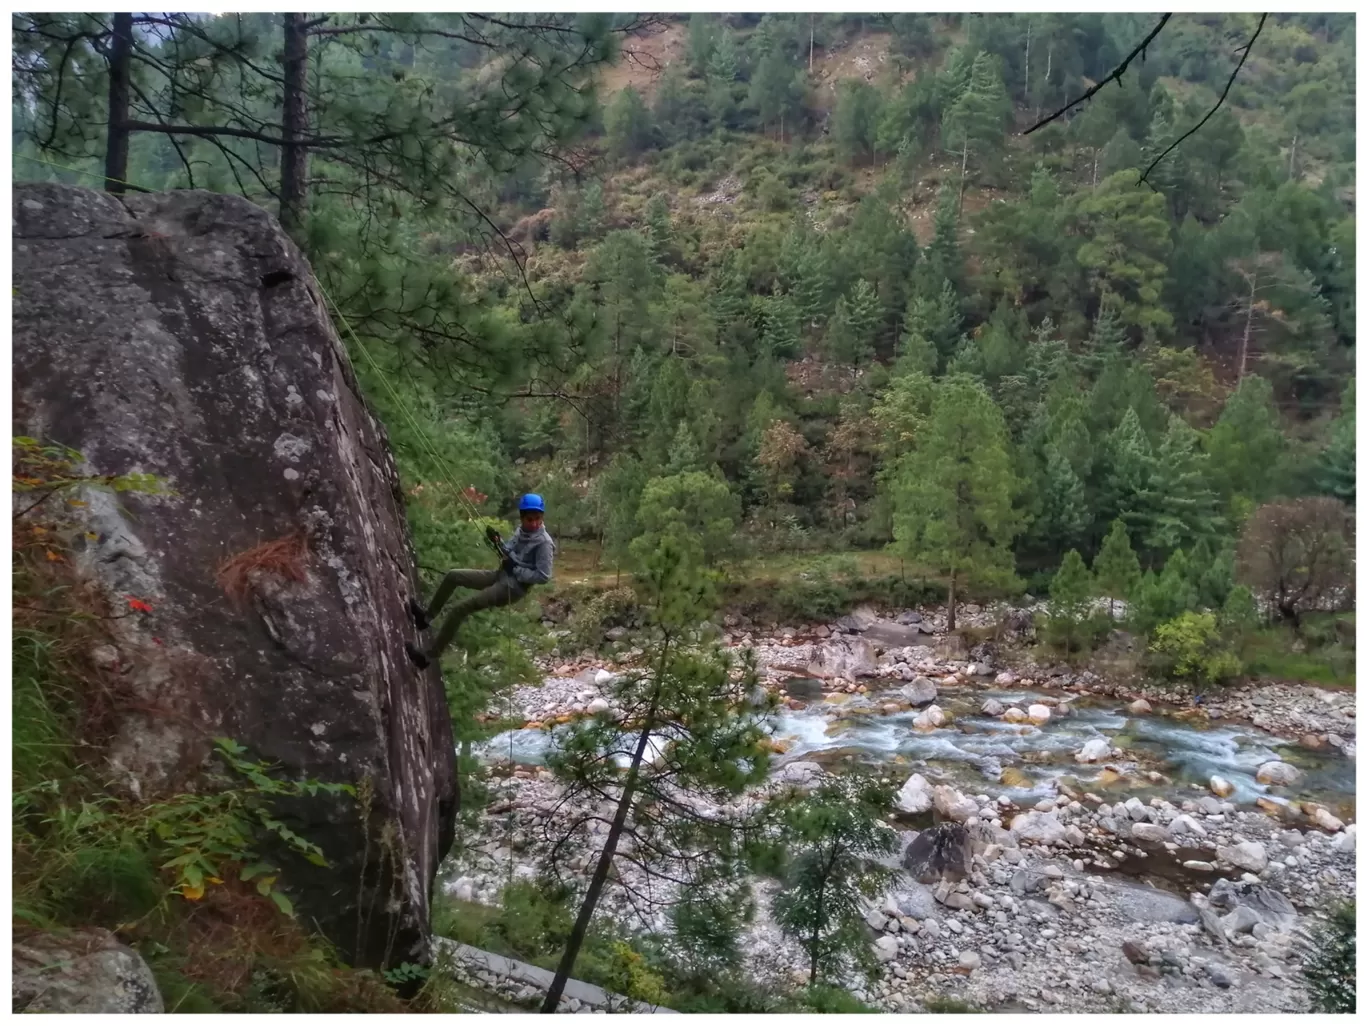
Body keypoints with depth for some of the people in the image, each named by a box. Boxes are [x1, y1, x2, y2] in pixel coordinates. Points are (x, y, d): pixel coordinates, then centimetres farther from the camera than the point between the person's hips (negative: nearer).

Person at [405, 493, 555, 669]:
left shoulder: (544, 543, -21)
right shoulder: (522, 531, 4)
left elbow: (544, 576, -23)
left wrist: (515, 570, -20)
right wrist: (498, 542, -2)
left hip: (513, 587, -9)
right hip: (500, 575, 9)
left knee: (460, 608, -16)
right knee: (453, 576, 9)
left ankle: (429, 655, -6)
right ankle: (427, 616, 26)